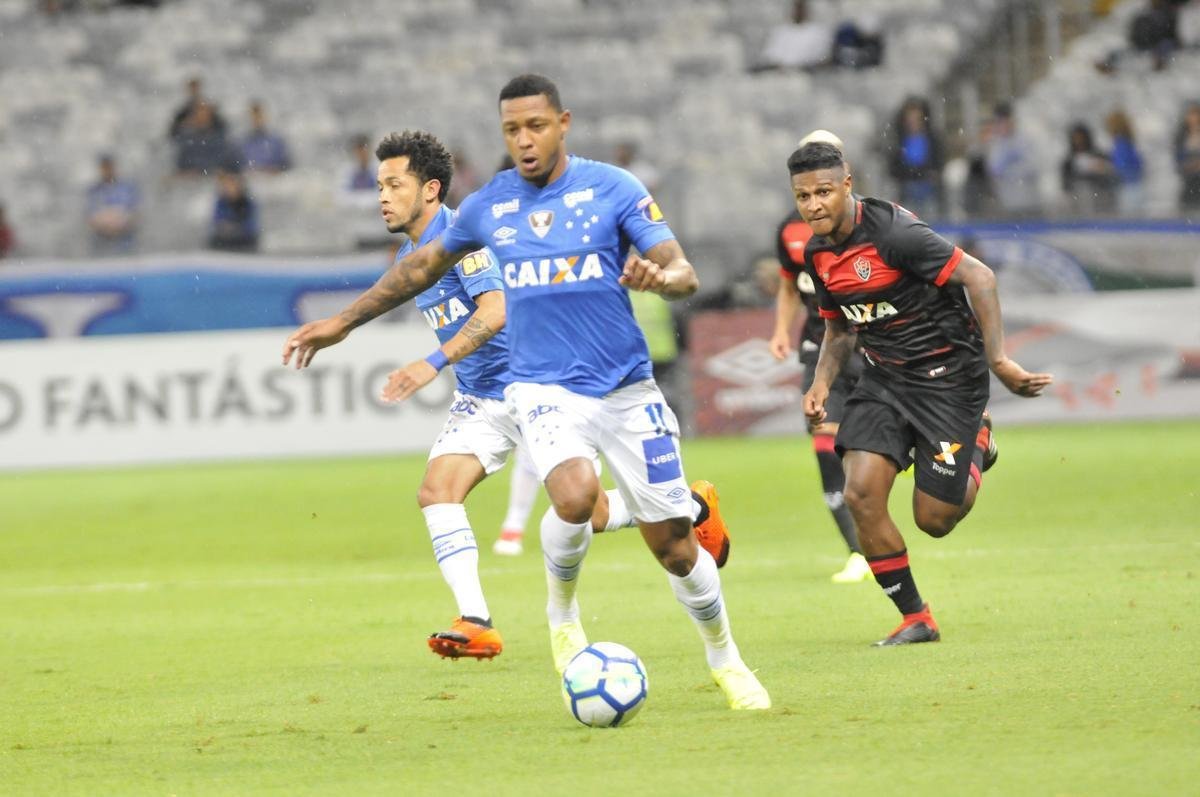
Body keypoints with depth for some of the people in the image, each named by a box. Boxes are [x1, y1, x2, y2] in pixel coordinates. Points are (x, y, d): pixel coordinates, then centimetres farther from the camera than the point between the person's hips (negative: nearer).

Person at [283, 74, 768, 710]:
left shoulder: (612, 188, -5)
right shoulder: (488, 205, 3)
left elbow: (684, 274, -10)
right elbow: (424, 266, 20)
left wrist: (658, 276, -34)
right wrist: (343, 322, 22)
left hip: (626, 389, 0)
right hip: (544, 388, 0)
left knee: (673, 543, 2)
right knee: (575, 494, -30)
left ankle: (725, 660, 27)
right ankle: (561, 613, -1)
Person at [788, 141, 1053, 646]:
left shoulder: (892, 233, -22)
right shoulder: (818, 254, 2)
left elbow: (978, 277, -22)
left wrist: (998, 360, -26)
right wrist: (822, 382, 0)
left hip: (947, 373, -6)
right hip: (884, 378, 6)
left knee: (934, 519, -4)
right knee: (861, 494, -14)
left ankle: (977, 446, 29)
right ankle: (915, 620, 1)